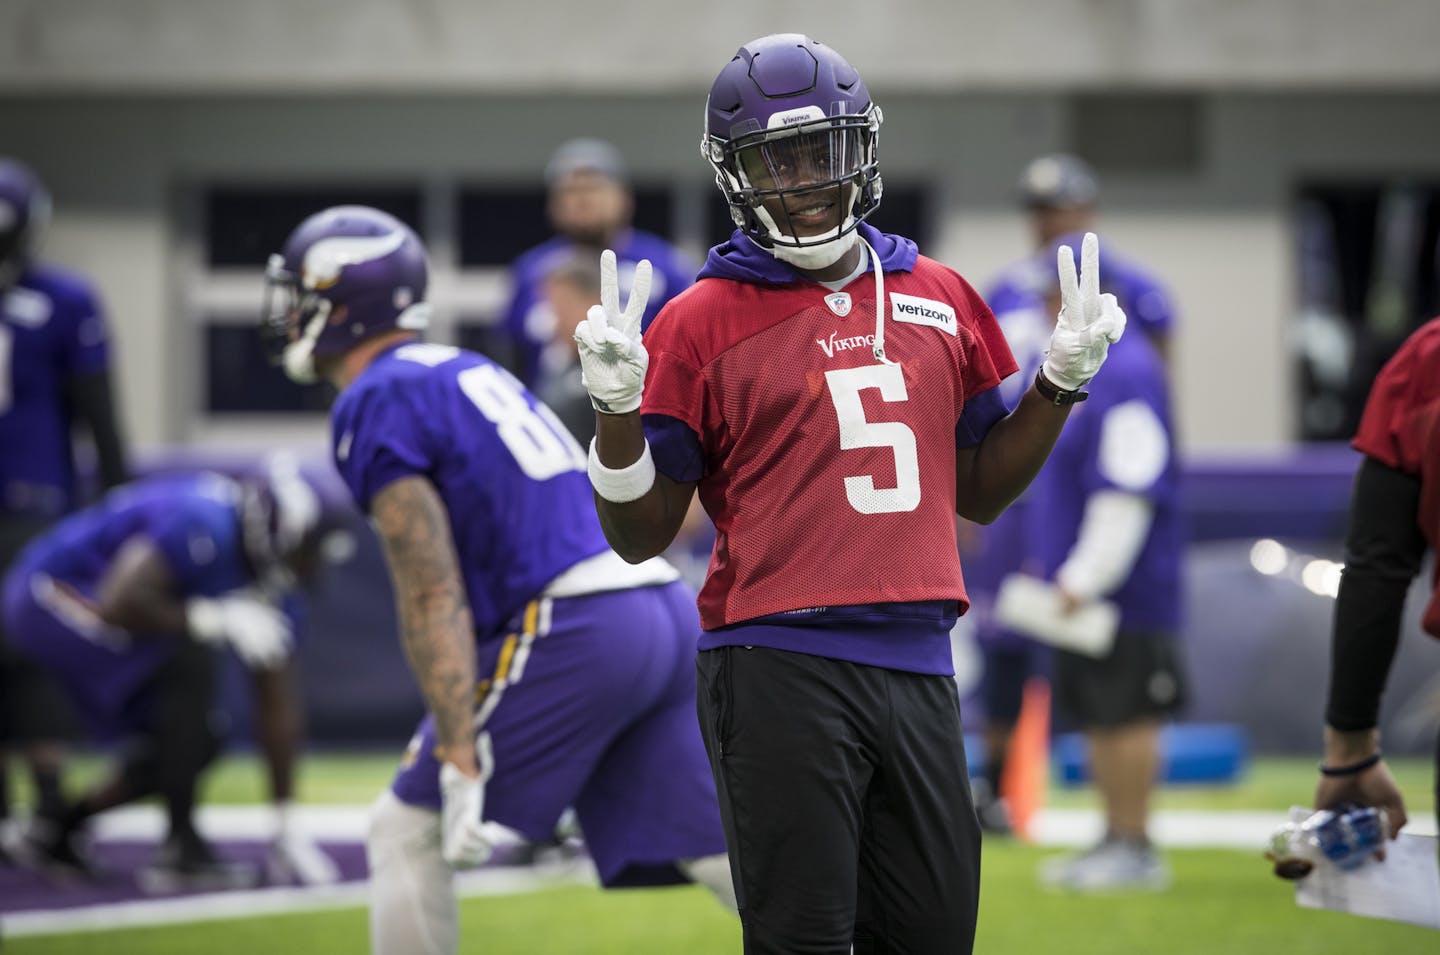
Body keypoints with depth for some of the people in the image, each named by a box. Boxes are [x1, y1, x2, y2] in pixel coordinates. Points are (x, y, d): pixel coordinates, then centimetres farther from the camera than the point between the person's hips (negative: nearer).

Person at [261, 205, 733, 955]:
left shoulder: (374, 405, -3)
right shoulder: (467, 371, 24)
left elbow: (432, 596, -11)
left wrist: (460, 757, -14)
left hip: (574, 627, -8)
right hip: (664, 608, 8)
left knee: (407, 828, 5)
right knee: (726, 860, 4)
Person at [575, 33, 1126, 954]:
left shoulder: (940, 300, 15)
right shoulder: (704, 320, 1)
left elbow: (978, 492, 24)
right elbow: (640, 536, 2)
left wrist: (1062, 379, 14)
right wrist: (617, 410, -13)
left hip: (917, 665, 5)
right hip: (780, 667, -5)